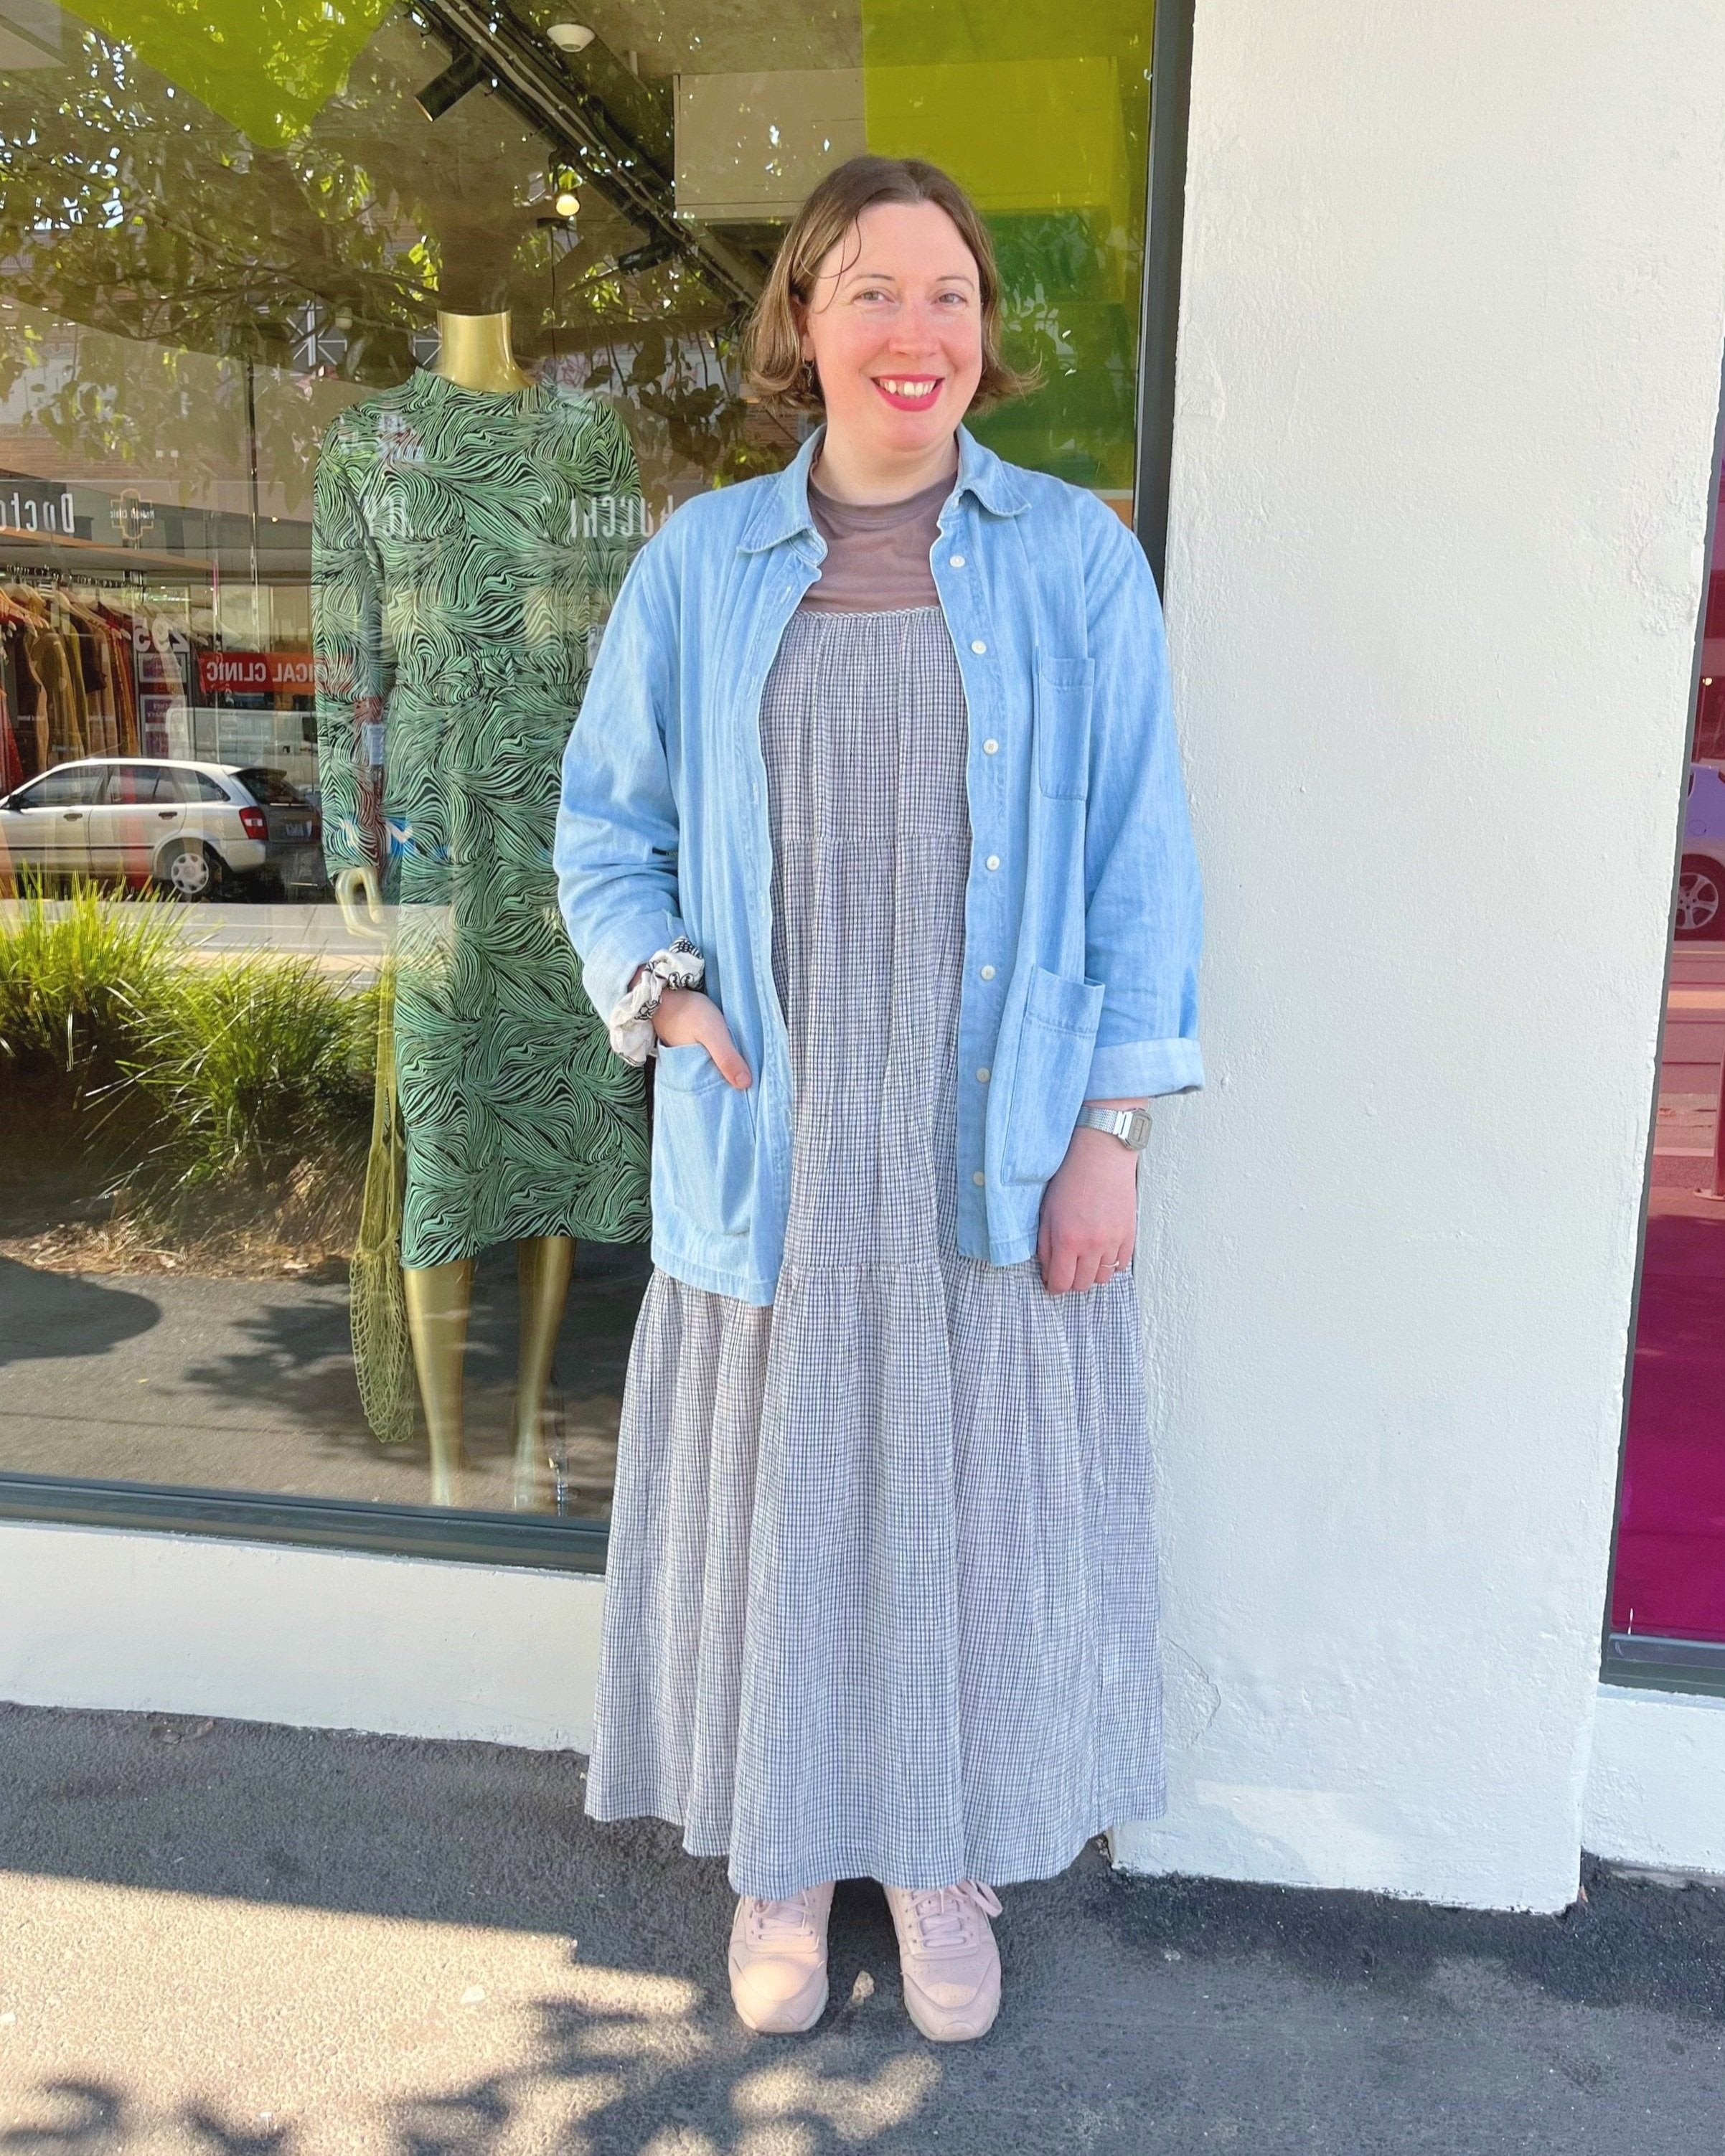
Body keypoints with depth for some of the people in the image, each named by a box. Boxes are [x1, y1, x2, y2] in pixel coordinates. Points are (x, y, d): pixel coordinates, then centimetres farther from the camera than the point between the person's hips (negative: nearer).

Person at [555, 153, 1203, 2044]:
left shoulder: (1074, 559, 0)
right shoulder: (701, 564, 3)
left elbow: (1136, 861, -1)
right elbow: (606, 830, 9)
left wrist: (1108, 1133, -6)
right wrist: (667, 998, -8)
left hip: (994, 1141, 0)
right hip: (776, 1138, 1)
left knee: (977, 1491, 11)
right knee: (776, 1487, 12)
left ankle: (944, 1852, 37)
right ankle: (784, 1846, 37)